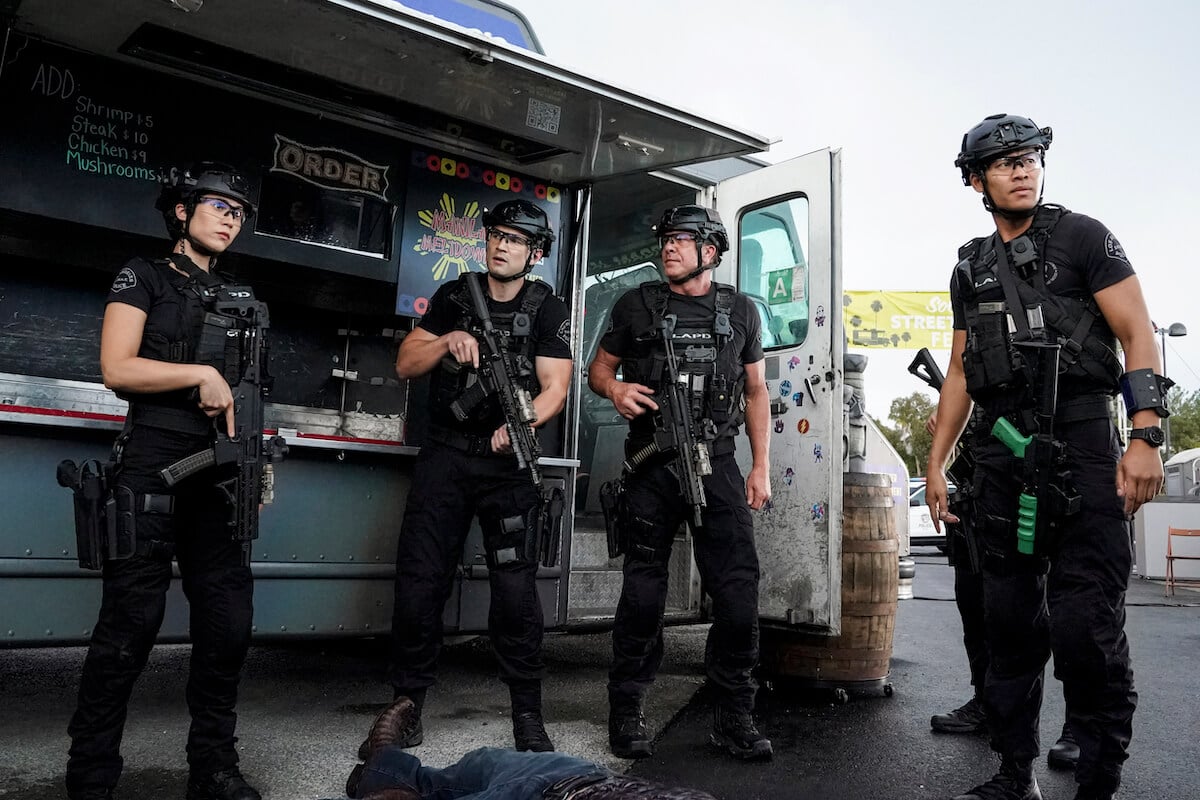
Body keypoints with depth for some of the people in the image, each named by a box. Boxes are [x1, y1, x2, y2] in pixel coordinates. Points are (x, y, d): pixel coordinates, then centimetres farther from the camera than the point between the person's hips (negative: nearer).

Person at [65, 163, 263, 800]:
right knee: (131, 622, -5)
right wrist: (203, 373, -10)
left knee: (228, 621, 3)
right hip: (151, 465, -6)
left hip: (216, 473, 6)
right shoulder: (144, 276, 5)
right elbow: (117, 367, -6)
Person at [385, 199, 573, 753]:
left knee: (516, 588, -5)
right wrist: (449, 340, -11)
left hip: (508, 462, -2)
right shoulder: (454, 297, 10)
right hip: (444, 457, 2)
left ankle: (527, 713, 7)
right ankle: (408, 702, 14)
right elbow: (405, 365, 8)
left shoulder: (548, 311, 3)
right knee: (419, 582, 0)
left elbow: (554, 387, -5)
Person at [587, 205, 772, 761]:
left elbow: (756, 391, 14)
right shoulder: (637, 305, 7)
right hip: (652, 465, -1)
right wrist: (615, 389, -11)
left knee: (738, 588, -4)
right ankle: (626, 712, 17)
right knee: (643, 592, 3)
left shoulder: (740, 311, 11)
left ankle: (733, 716, 11)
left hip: (717, 465, 1)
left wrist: (761, 468, 7)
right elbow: (599, 368, 14)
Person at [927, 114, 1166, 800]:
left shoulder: (1083, 238, 5)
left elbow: (1138, 336, -3)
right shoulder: (971, 268, 17)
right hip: (1005, 454, 5)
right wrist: (936, 463, 13)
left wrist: (1146, 436, -15)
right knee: (1011, 620, 8)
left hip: (1081, 445, -4)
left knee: (1084, 624, -9)